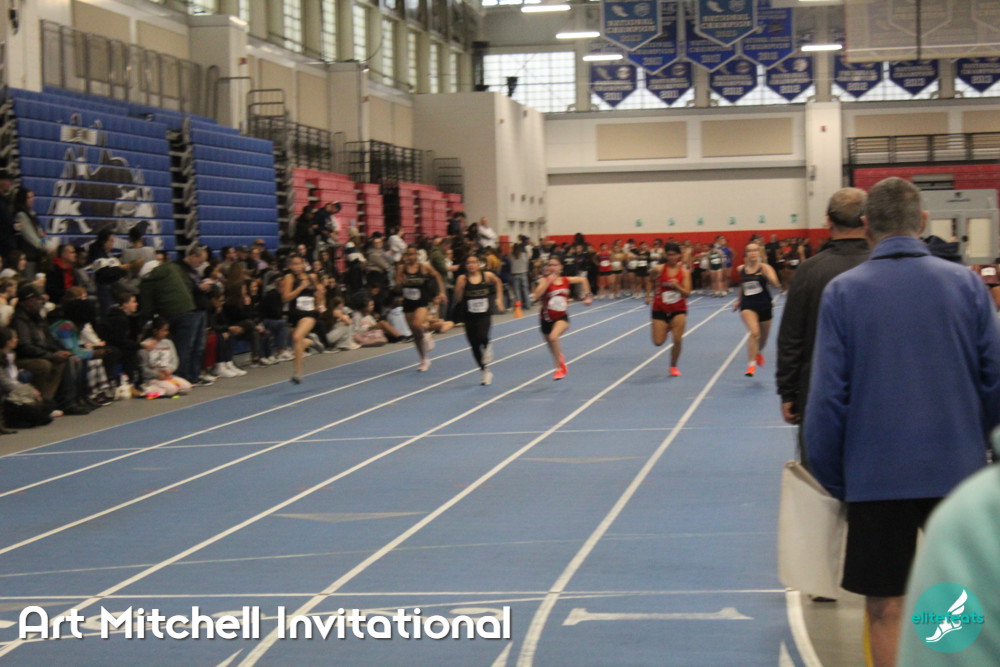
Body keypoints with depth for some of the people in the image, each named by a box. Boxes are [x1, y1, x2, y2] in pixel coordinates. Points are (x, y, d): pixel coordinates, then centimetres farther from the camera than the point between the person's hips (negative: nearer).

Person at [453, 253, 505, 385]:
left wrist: (499, 299, 14)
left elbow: (498, 283, 18)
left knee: (482, 337, -28)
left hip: (484, 315, -1)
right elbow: (458, 299, -9)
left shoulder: (487, 276, -4)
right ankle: (484, 371, 26)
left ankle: (487, 348, 10)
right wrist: (459, 286, -21)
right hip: (469, 316, 1)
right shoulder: (463, 278, -6)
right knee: (474, 345, 7)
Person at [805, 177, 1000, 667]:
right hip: (959, 469, 2)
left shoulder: (842, 292, -7)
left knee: (885, 608, 8)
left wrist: (833, 479, 4)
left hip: (877, 475, -2)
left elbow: (827, 397, -7)